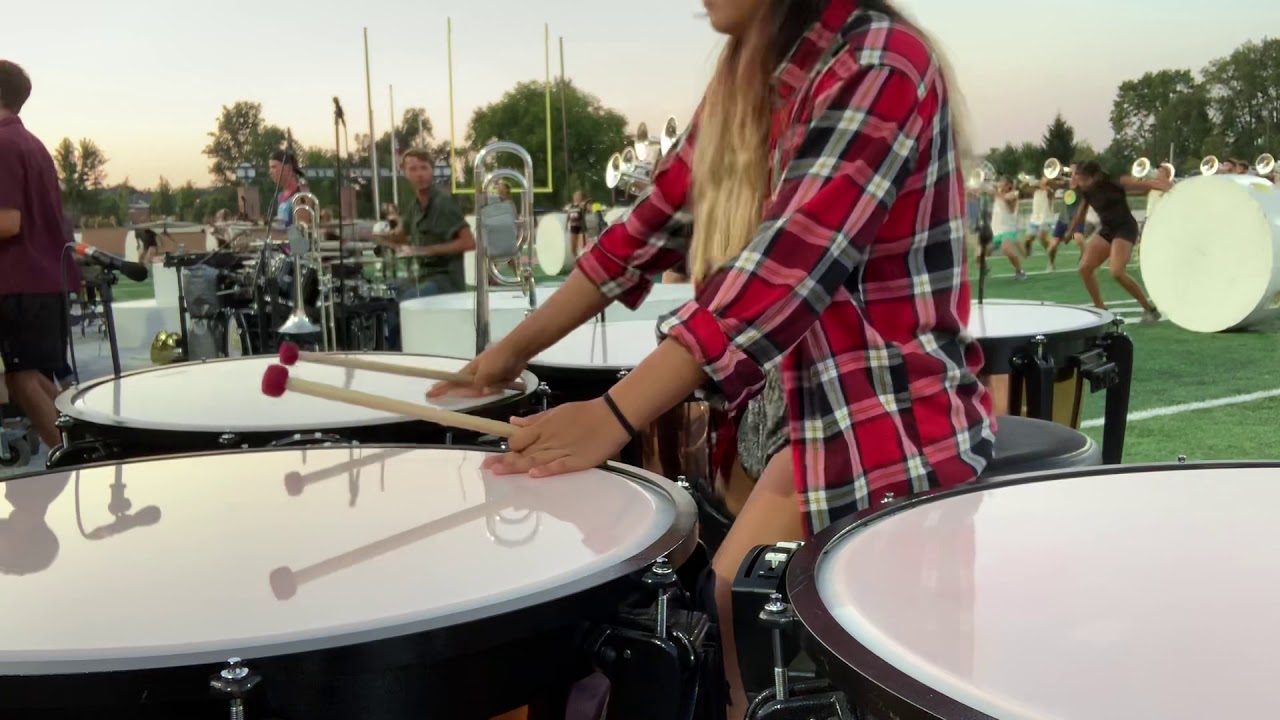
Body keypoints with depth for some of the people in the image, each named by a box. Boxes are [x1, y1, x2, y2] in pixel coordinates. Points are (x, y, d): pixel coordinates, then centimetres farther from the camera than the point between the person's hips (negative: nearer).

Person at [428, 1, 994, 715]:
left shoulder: (882, 65, -19)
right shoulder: (746, 81, 8)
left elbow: (785, 269, -30)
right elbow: (655, 224, 10)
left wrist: (612, 416, -37)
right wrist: (516, 346, 10)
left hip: (900, 436, -8)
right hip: (818, 430, 8)